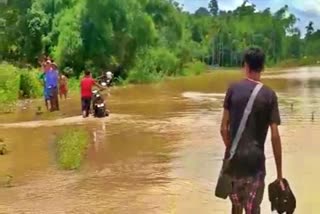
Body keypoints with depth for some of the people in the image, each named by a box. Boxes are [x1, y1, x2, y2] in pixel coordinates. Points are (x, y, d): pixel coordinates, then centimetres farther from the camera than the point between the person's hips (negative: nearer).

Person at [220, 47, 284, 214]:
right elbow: (275, 136, -8)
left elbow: (224, 128, -2)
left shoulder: (233, 89, -2)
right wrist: (279, 172, -2)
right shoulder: (269, 95, -5)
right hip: (256, 161, -2)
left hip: (234, 159, 2)